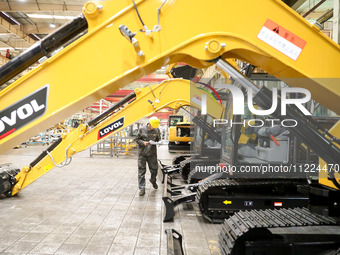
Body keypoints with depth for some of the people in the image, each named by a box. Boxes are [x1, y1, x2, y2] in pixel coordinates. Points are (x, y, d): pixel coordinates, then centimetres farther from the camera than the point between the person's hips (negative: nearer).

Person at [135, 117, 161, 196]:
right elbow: (137, 139, 0)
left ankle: (153, 181, 42)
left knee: (154, 169, 10)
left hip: (152, 153, 2)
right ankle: (142, 189, 6)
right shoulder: (142, 129, -6)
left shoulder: (157, 130, 2)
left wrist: (158, 142, -11)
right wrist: (143, 143, -17)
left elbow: (159, 139, 12)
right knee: (141, 171, -1)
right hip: (142, 154, -2)